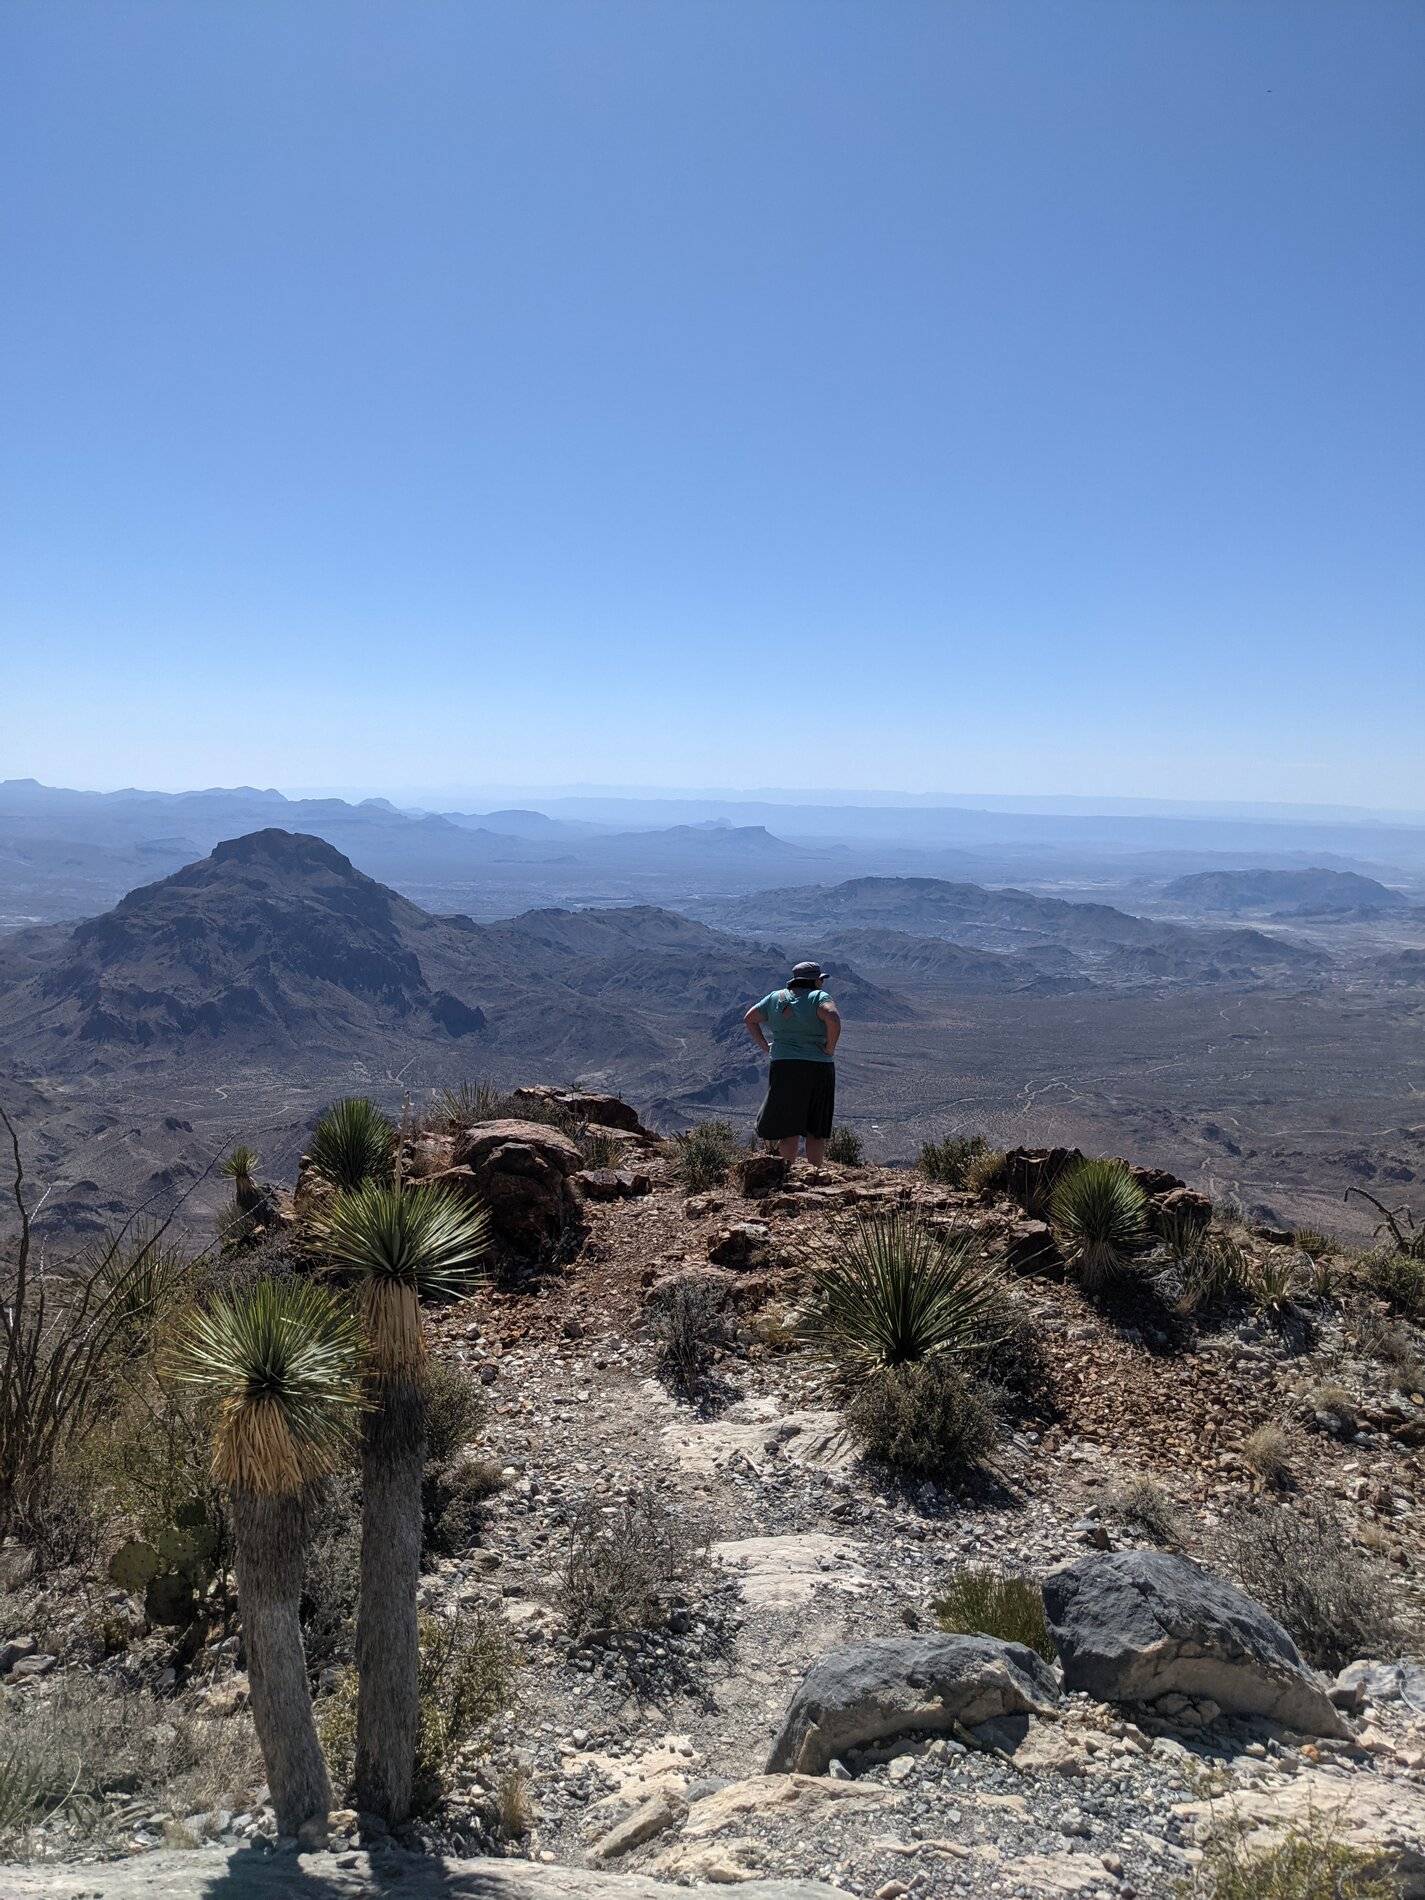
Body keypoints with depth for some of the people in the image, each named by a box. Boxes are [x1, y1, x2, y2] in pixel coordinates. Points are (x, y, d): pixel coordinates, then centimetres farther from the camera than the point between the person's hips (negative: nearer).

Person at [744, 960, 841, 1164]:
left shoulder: (776, 998, 9)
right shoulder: (818, 997, -6)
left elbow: (749, 1018, 17)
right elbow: (833, 1018, -25)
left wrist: (764, 1046, 15)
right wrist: (830, 1049, -13)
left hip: (783, 1066, 3)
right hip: (818, 1069, -3)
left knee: (789, 1128, 7)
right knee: (815, 1131, 9)